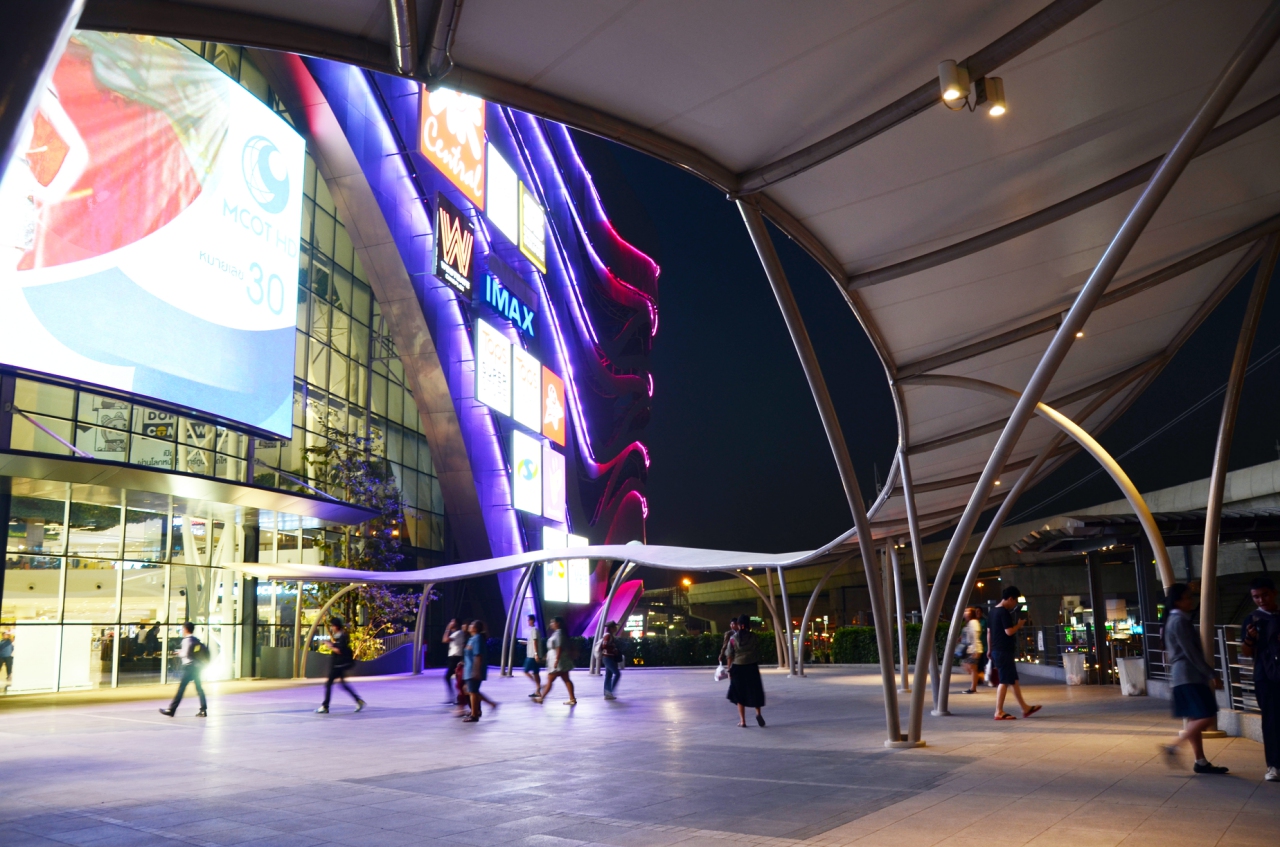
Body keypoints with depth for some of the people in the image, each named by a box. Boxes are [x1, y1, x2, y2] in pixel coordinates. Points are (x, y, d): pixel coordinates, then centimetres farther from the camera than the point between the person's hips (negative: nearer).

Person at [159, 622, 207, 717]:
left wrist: (179, 653, 2)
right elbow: (205, 650, 16)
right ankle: (203, 710, 4)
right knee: (199, 688, 7)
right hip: (197, 667, 8)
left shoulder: (187, 640, -9)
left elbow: (185, 653, -17)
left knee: (181, 688, -4)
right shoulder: (197, 640, 15)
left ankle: (171, 710, -1)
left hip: (189, 667, -8)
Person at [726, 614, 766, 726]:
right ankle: (758, 713, -9)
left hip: (738, 668, 0)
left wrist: (729, 670, 4)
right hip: (752, 667, 0)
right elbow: (758, 654, 0)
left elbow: (730, 656, -4)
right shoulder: (754, 637, -3)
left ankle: (742, 720, 8)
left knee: (739, 694, 9)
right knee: (755, 691, 13)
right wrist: (756, 666, 12)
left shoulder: (733, 639, -5)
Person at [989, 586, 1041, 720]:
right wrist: (1019, 624, -5)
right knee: (1005, 681, -6)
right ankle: (999, 712, -4)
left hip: (997, 650, 10)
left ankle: (1025, 708, 22)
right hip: (1004, 651, -10)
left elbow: (989, 630, 19)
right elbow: (1009, 631, -22)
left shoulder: (993, 611, 14)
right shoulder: (1004, 612, -16)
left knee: (1014, 680, 15)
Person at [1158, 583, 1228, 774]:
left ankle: (1201, 762, 14)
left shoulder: (1177, 620, 17)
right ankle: (1173, 746, -9)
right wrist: (1212, 675, -16)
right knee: (1207, 717, -12)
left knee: (1195, 719, 11)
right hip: (1188, 676, -10)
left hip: (1187, 676, 10)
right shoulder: (1179, 621, -15)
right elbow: (1191, 653, -18)